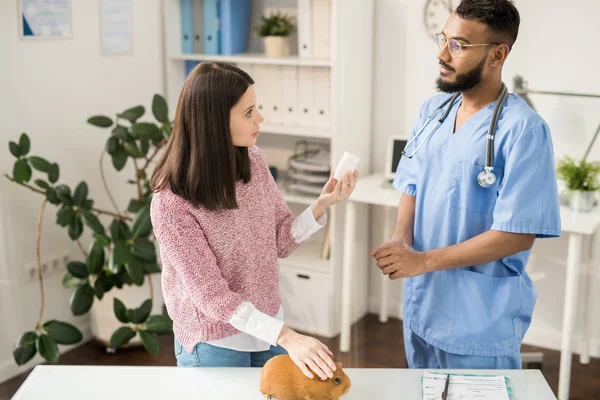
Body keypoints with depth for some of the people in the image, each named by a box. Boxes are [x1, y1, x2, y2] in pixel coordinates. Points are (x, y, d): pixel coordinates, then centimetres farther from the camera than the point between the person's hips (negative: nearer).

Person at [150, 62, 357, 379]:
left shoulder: (253, 161, -8)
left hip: (268, 327, 6)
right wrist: (286, 337, -32)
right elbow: (211, 295, -25)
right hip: (214, 344, -5)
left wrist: (322, 204, -19)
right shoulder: (171, 204, -26)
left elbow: (282, 241, -1)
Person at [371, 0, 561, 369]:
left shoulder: (523, 129, -19)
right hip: (421, 305, 7)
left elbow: (518, 234, -21)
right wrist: (401, 239, -9)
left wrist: (424, 261, -21)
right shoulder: (432, 110, 3)